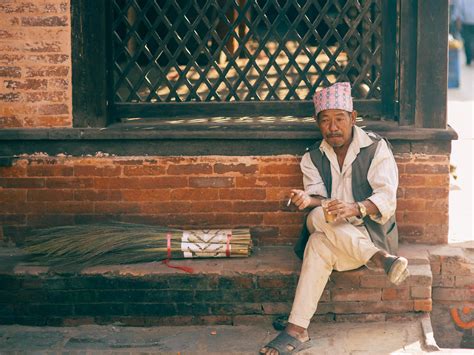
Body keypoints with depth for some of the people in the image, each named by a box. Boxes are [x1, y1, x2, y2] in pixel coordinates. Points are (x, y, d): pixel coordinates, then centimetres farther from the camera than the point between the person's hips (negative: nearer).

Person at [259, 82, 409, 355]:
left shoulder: (376, 148, -3)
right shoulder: (313, 158, 10)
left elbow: (386, 198, -15)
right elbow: (319, 197, -4)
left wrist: (355, 208, -37)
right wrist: (308, 200, -31)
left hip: (372, 233, -4)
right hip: (332, 231, 4)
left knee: (319, 243, -34)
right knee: (318, 216, -35)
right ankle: (381, 260, -42)